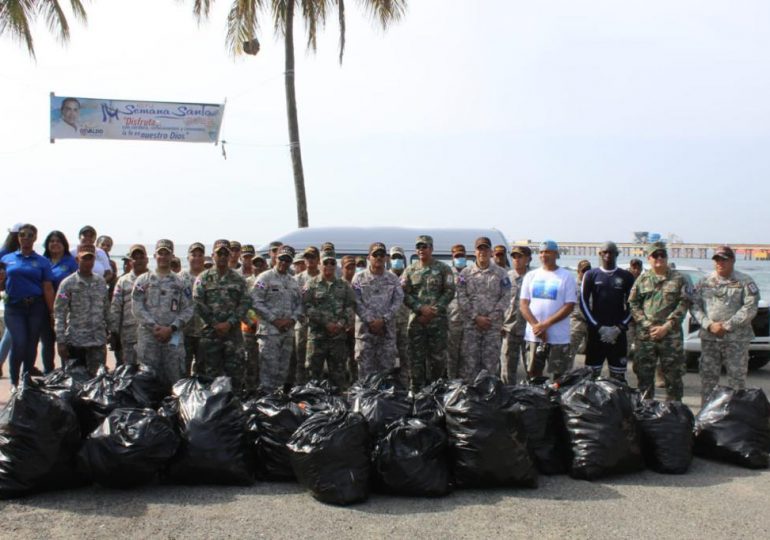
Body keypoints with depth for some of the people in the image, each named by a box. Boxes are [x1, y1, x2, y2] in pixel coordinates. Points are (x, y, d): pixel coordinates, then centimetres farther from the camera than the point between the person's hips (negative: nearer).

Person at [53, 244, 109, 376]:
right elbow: (59, 314, -5)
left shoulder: (101, 282, 8)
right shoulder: (68, 284, -3)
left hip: (98, 341, 2)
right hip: (75, 341, -2)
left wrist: (108, 332, 11)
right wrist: (60, 342, -10)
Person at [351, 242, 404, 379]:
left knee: (387, 367, 3)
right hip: (365, 329, -1)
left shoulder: (393, 279, 9)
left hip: (387, 329, 2)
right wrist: (370, 321, -12)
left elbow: (398, 300, 0)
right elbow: (357, 302, -3)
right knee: (365, 369, 1)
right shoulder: (359, 278, 4)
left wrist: (383, 320, -11)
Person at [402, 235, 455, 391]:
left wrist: (434, 310, -12)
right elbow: (404, 294, 3)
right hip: (416, 320, 2)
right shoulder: (410, 270, 9)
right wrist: (421, 308, -12)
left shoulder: (443, 269, 4)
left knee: (438, 357, 1)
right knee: (416, 357, 2)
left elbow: (449, 292, -1)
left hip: (438, 320, -1)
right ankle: (417, 390, 9)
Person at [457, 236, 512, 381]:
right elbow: (461, 298, 1)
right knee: (469, 360, 0)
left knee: (491, 361, 2)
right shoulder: (466, 273, 7)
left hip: (493, 325, 0)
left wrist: (491, 318, -9)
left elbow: (506, 297, 1)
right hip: (470, 324, 0)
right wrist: (476, 317, -9)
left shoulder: (501, 273, 6)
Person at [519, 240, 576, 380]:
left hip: (559, 337, -3)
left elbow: (569, 306, -6)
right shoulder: (531, 276, 10)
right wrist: (536, 326, -10)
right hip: (533, 335, 3)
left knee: (559, 376, -1)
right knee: (534, 374, 7)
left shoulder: (566, 277, 0)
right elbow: (523, 304, 5)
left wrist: (545, 324, -14)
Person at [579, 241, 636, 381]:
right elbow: (584, 303, 3)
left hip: (618, 333, 0)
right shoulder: (591, 275, 7)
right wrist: (598, 327, -5)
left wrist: (620, 328, -5)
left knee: (618, 376, -1)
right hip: (595, 332, 0)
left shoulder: (626, 277, 7)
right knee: (591, 374, 0)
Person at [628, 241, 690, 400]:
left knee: (673, 375, 2)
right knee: (644, 375, 7)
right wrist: (648, 326, -6)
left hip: (671, 335, -2)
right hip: (645, 335, 2)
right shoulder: (642, 279, 10)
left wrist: (666, 327, -11)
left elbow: (683, 304, -2)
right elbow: (633, 304, 6)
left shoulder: (679, 279, 5)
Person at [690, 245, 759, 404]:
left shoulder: (745, 282, 0)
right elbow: (694, 306, 3)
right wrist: (709, 325, -12)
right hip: (709, 338, 3)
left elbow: (750, 308, -9)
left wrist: (727, 326, -15)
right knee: (708, 377, 8)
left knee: (737, 378, -1)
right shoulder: (705, 282, 9)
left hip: (736, 339, -3)